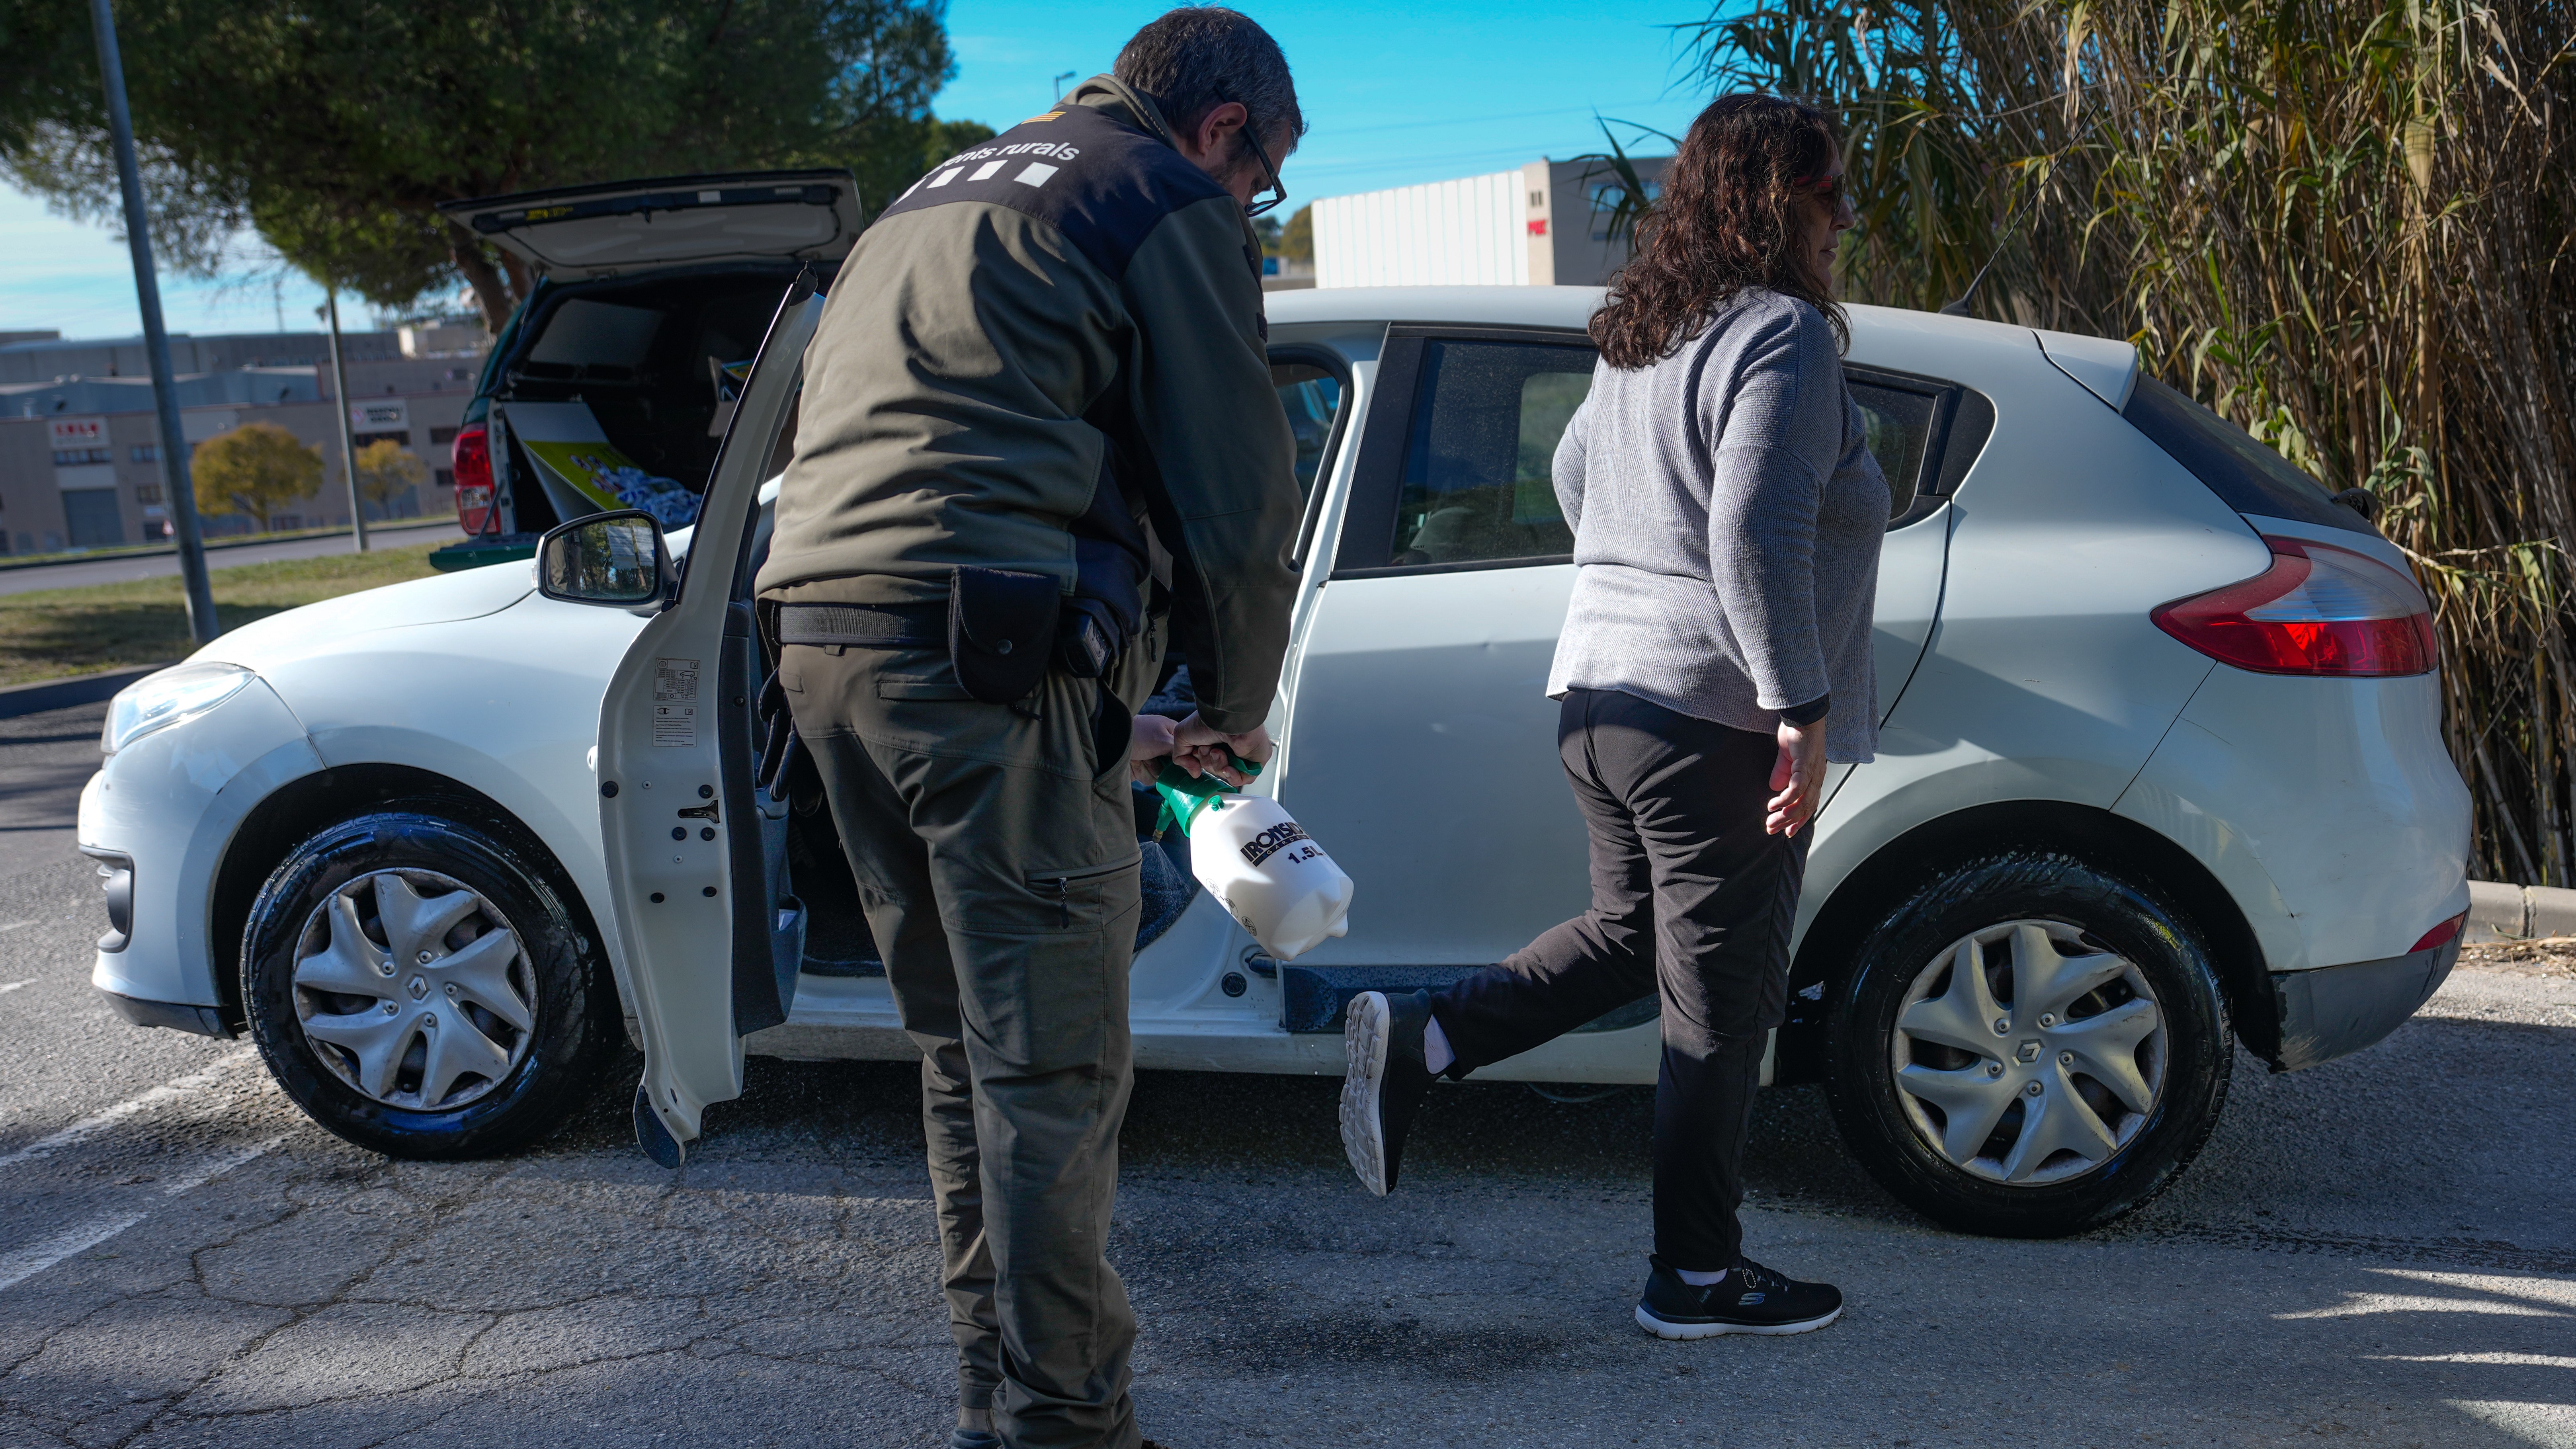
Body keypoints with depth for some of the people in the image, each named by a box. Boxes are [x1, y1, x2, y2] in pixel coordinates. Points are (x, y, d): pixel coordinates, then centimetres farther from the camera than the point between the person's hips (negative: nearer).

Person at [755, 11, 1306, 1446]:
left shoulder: (941, 194, 30)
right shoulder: (1169, 207, 2)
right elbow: (1240, 502, -2)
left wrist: (1112, 718, 29)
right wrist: (1234, 712, 16)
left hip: (824, 637, 9)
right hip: (985, 663, -9)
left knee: (968, 1048, 17)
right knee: (1053, 1068, -2)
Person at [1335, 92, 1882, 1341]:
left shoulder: (1639, 335, 13)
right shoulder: (1782, 336, -14)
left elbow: (1574, 474, 27)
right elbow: (1755, 538, -24)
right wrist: (1802, 709, -20)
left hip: (1601, 689, 9)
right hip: (1715, 716, -8)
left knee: (1629, 936, 24)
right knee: (1722, 1007, 4)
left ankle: (1417, 1039, 10)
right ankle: (1696, 1276, 17)